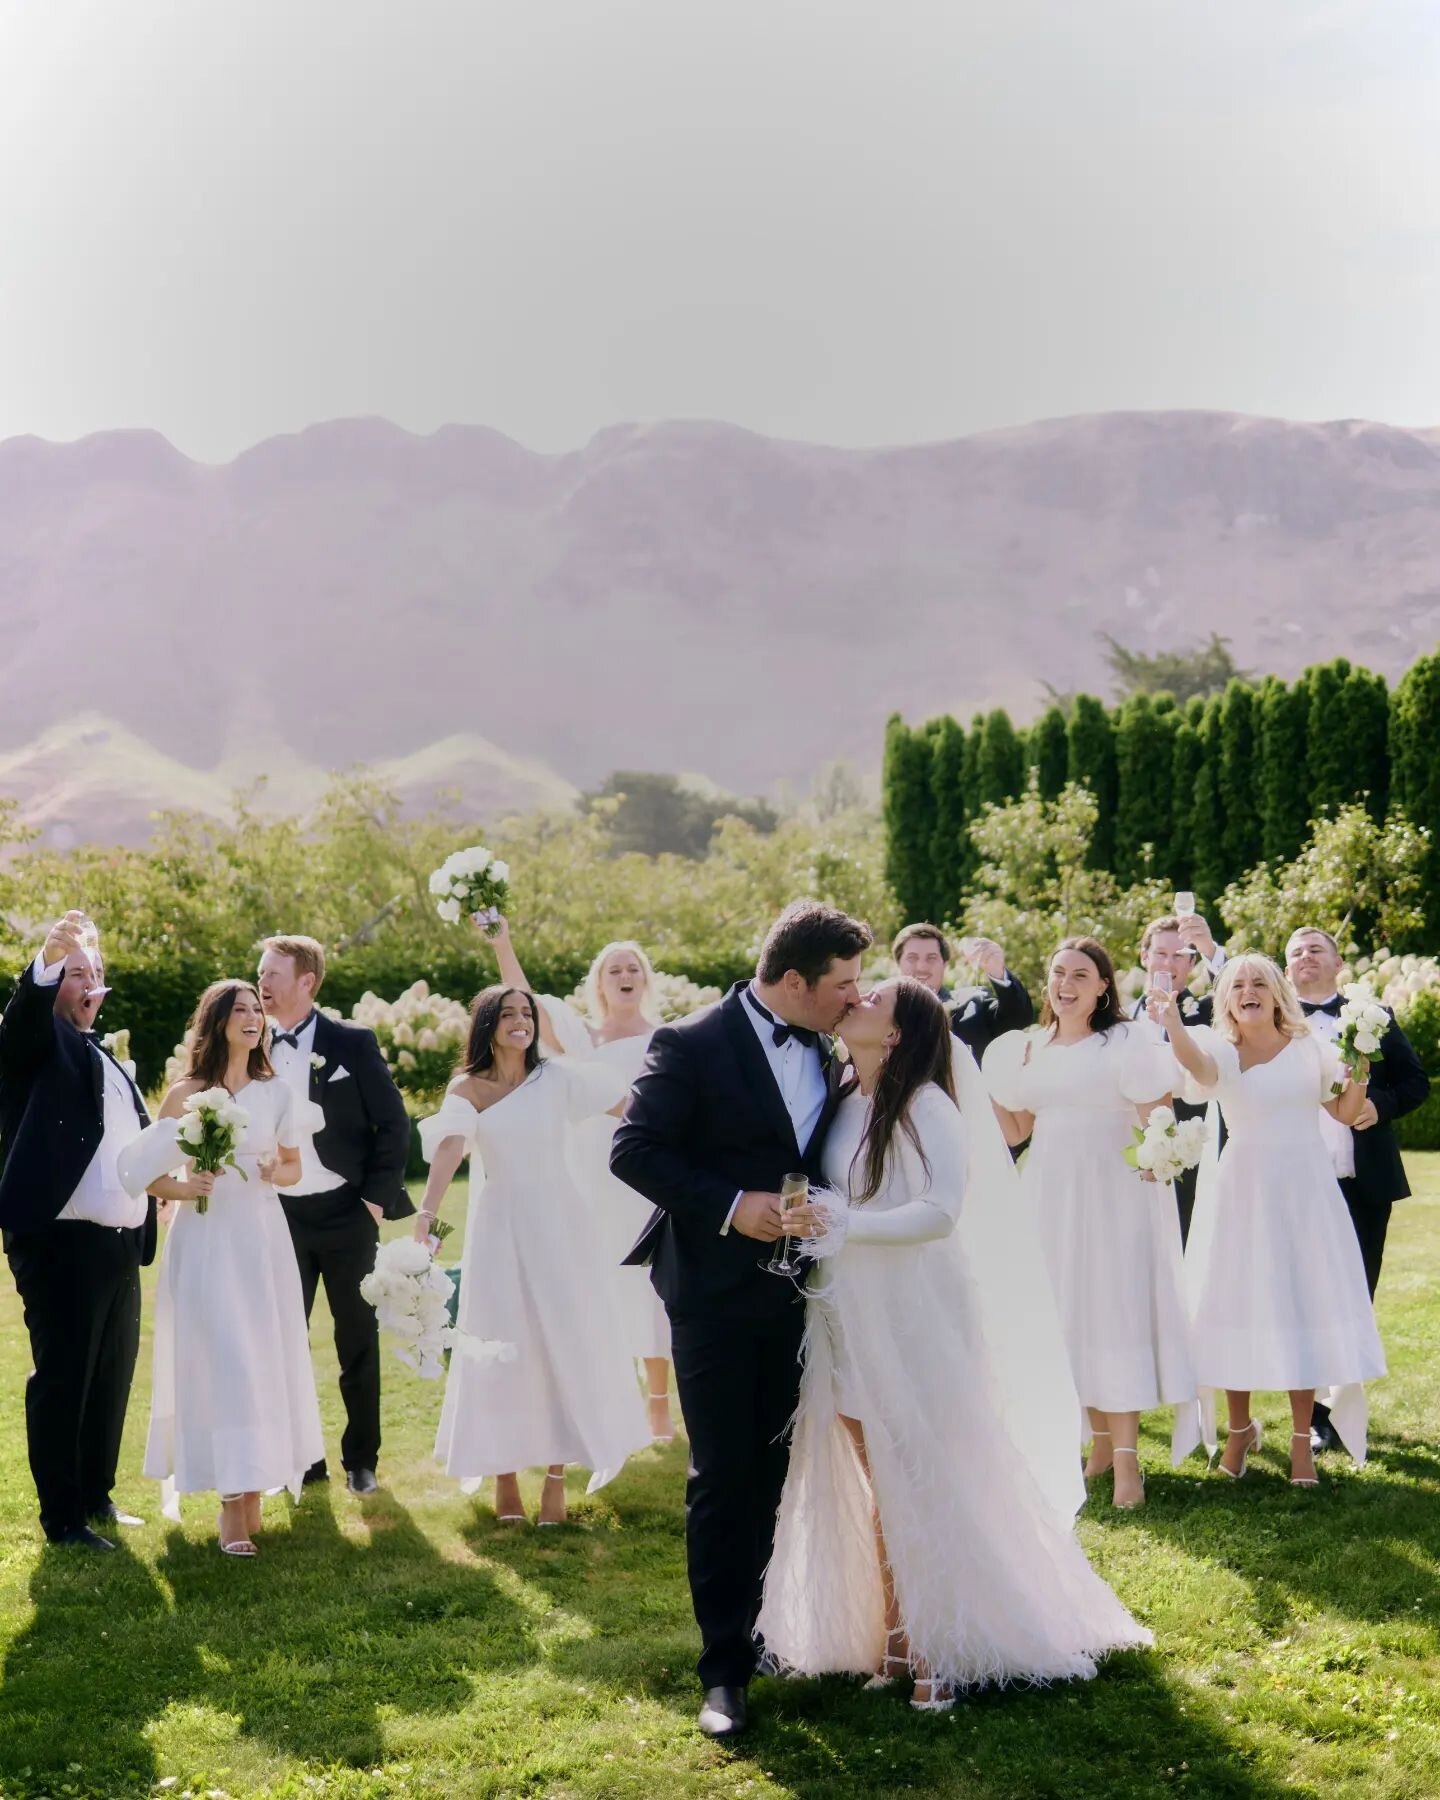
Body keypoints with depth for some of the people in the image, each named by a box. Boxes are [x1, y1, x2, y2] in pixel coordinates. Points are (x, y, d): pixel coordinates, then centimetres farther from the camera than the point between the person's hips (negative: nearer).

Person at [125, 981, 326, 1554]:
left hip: (262, 1239, 3)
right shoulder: (185, 1095, 0)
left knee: (265, 1361, 3)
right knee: (219, 1362, -7)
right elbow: (147, 1173, 1)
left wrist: (275, 1172, -3)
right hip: (205, 1241, -3)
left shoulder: (277, 1093, 8)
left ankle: (253, 1491, 13)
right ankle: (231, 1503, -4)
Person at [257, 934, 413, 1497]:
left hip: (346, 1214, -2)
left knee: (358, 1340, 6)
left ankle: (361, 1458, 18)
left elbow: (393, 1123, -3)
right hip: (280, 1218, 2)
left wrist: (378, 1198, -7)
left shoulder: (352, 1043, -5)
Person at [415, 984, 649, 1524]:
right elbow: (449, 1147, -20)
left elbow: (629, 1105, -3)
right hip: (499, 1228, -1)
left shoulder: (556, 1076, 1)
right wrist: (427, 1212, -34)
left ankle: (556, 1478, 9)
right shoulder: (467, 1088, -3)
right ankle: (504, 1476, 14)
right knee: (501, 1347, 3)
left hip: (558, 1223, 1)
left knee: (563, 1343, 1)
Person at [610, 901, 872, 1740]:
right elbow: (634, 1151, -17)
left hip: (789, 1292, 6)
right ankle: (726, 1668, 6)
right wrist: (729, 1206, -22)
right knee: (723, 1477, -2)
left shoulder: (825, 1055, 6)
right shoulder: (692, 1046, -13)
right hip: (716, 1290, -6)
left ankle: (754, 1626, 29)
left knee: (770, 1472, 14)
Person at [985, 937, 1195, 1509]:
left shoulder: (1125, 1041, -5)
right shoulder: (1029, 1047, 10)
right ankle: (1102, 1441, 20)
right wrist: (990, 1092, 0)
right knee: (1066, 1315, 9)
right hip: (1051, 1195, 6)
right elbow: (1016, 1131, 14)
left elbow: (1153, 1116, -9)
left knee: (1113, 1309, -6)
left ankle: (1126, 1459, -3)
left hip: (1112, 1193, -5)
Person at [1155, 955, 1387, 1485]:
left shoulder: (1311, 1047, 5)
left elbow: (1345, 1114, 11)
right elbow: (1197, 1065, -27)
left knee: (1304, 1306, 2)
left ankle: (1301, 1440, 12)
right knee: (1239, 1306, 3)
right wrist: (1173, 1025, -48)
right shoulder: (1221, 1050, -2)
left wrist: (1358, 1079, -10)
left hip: (1304, 1189, 1)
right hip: (1241, 1192, -1)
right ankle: (1239, 1430, 22)